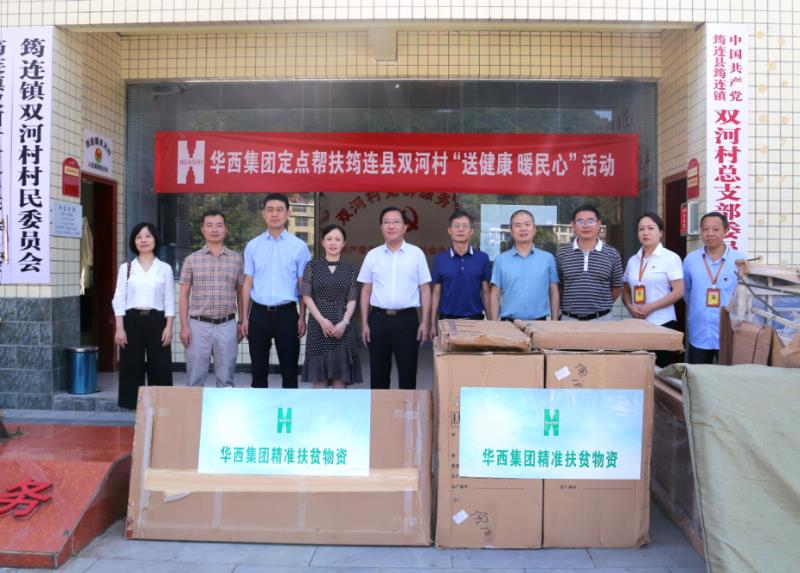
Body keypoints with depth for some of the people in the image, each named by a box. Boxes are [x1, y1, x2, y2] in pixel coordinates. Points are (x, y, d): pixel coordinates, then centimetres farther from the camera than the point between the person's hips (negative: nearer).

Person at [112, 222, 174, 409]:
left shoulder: (165, 268, 6)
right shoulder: (126, 267, 7)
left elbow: (169, 301, 4)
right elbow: (119, 299, 3)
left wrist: (168, 327, -5)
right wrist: (119, 328, -5)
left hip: (156, 320, 0)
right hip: (132, 320, 0)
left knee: (159, 365, 0)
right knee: (132, 365, 2)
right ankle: (133, 404, 12)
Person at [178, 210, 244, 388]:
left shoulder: (236, 259, 5)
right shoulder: (191, 260, 3)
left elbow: (241, 293, 9)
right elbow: (184, 295, 4)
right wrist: (184, 325, -3)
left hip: (227, 325, 1)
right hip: (198, 325, 0)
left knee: (226, 379, 8)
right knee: (195, 379, 5)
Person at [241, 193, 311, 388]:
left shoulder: (299, 246, -1)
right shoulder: (252, 246, 5)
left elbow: (303, 285, 1)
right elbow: (248, 283, 7)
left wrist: (302, 318, -3)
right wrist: (244, 318, 5)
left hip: (287, 313, -2)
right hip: (259, 313, 2)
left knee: (289, 369, 7)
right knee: (259, 368, 11)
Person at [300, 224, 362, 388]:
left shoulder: (350, 269, 8)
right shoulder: (312, 266, 5)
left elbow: (352, 300, 4)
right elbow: (307, 296, -1)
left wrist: (344, 322, -12)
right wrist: (322, 320, -12)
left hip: (342, 326, 1)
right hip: (318, 325, -1)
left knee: (341, 374, 1)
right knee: (319, 374, 1)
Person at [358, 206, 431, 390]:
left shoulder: (416, 254, 2)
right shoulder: (372, 255, 6)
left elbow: (425, 289, 3)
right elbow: (366, 291, 9)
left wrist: (424, 322, -3)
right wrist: (364, 323, 5)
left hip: (407, 319, -1)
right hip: (378, 318, 2)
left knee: (407, 372, 6)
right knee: (378, 373, 10)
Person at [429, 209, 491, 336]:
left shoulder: (482, 258, 0)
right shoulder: (439, 259, 2)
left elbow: (486, 292, 4)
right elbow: (436, 293, 5)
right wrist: (433, 324, 2)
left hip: (475, 319, 0)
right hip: (447, 320, 0)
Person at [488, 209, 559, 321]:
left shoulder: (548, 258, 5)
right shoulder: (501, 260, 4)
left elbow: (554, 293, 8)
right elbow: (495, 295, 4)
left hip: (539, 322, 1)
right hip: (509, 323, 0)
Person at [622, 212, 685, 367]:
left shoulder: (671, 257, -2)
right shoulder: (633, 260, 13)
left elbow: (679, 291, -9)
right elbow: (626, 291, 17)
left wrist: (651, 307, -15)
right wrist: (630, 308, -4)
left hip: (662, 324, -4)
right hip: (636, 324, 5)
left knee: (660, 368, -3)